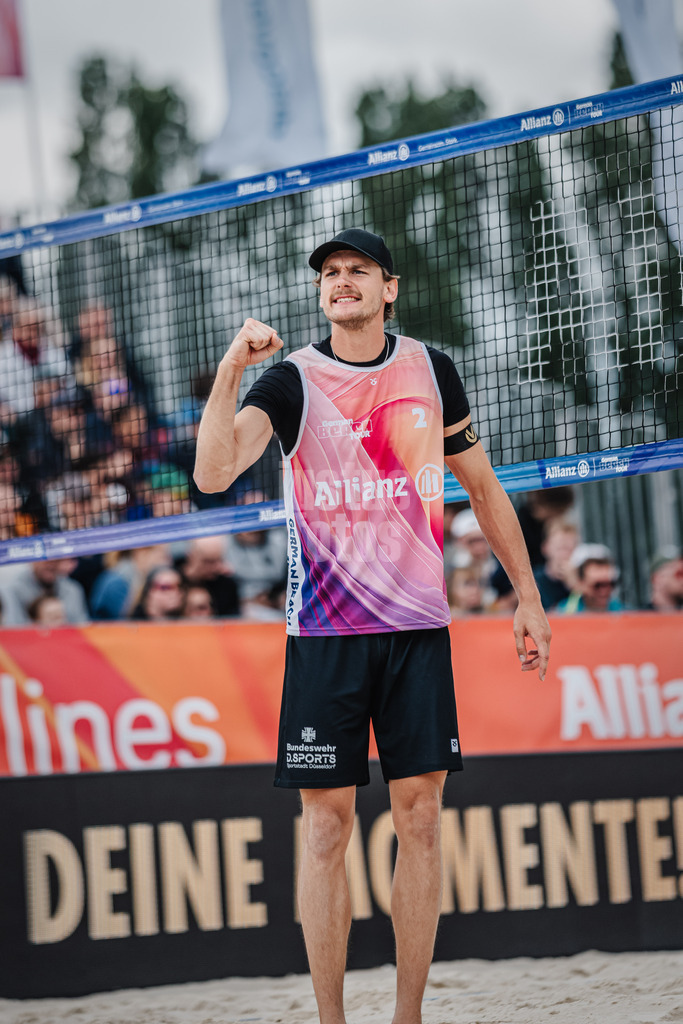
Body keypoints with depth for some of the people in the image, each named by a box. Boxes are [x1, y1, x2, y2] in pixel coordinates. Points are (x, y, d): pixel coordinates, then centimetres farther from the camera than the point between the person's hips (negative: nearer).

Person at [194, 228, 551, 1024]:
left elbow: (481, 485, 17)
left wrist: (526, 594, 15)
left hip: (419, 627, 2)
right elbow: (213, 473, -17)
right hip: (324, 631, -2)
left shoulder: (430, 371, 7)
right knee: (327, 823, -2)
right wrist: (231, 369, -27)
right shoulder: (293, 380, -2)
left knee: (419, 815, 1)